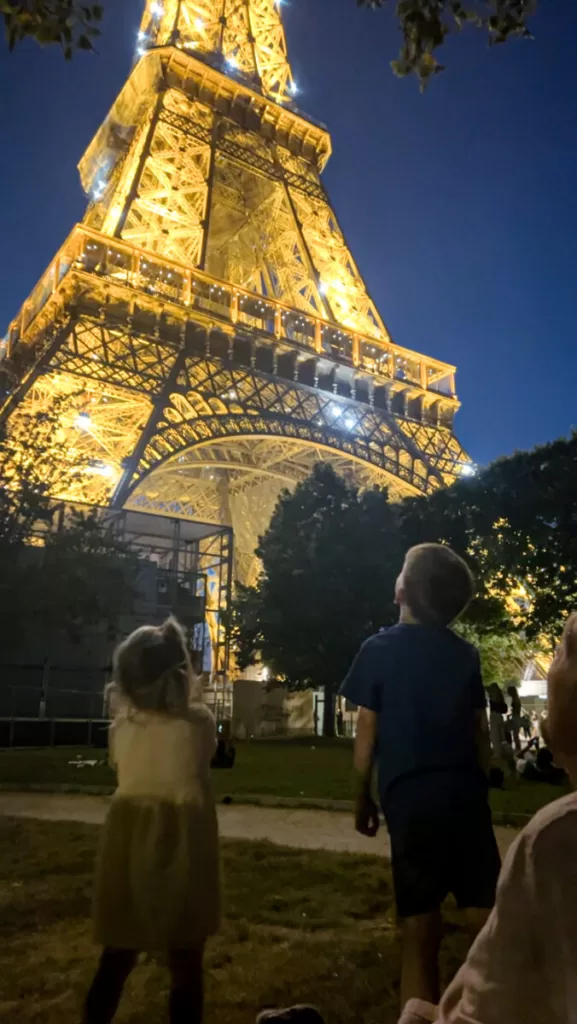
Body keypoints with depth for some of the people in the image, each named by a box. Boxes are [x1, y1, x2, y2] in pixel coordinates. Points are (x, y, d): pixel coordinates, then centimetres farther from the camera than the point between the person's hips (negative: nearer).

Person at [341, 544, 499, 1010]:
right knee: (489, 922, 12)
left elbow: (367, 731, -3)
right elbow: (481, 733, 7)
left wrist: (363, 798, 8)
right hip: (466, 795, 3)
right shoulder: (466, 654, 5)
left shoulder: (379, 650, -5)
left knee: (421, 932, 7)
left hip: (411, 798, -3)